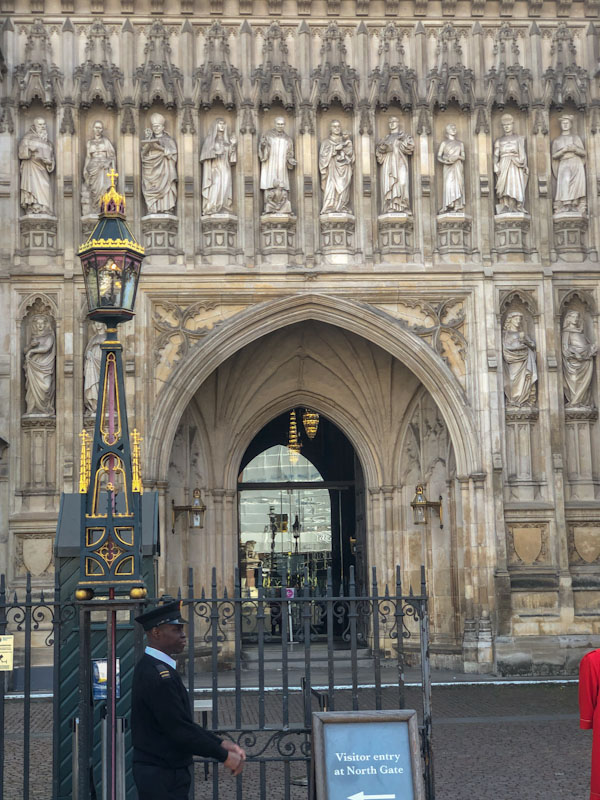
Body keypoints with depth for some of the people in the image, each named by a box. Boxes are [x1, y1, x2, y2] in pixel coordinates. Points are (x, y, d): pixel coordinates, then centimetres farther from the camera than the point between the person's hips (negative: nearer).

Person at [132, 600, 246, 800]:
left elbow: (182, 723, 14)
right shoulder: (159, 674, -21)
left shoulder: (148, 668, 12)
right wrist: (224, 756, -14)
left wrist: (221, 743, 8)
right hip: (164, 778, -10)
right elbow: (180, 729, -23)